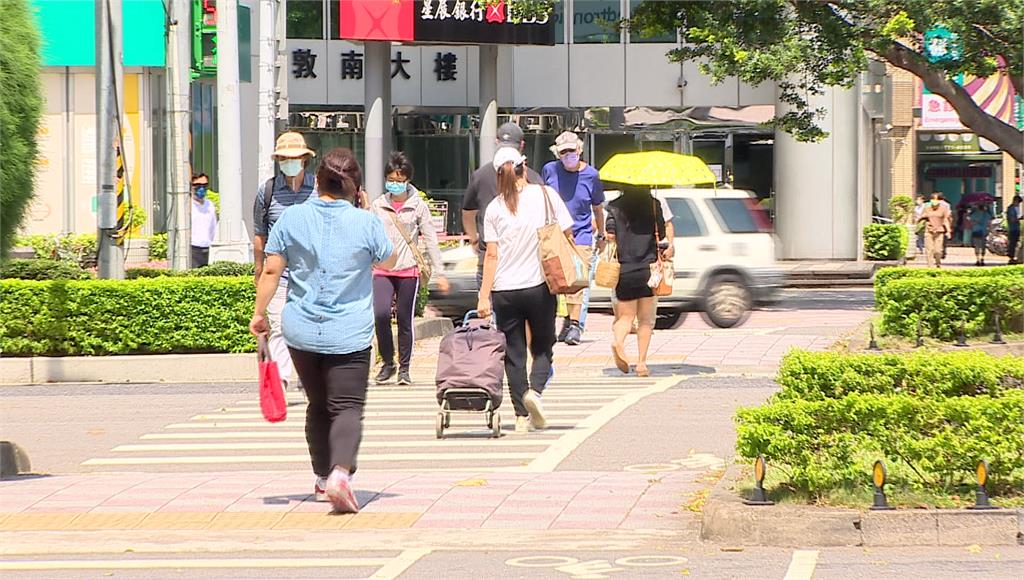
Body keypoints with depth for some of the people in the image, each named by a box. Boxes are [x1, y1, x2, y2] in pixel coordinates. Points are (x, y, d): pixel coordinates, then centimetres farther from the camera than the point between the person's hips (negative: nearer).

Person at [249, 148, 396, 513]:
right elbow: (388, 262, 10)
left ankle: (323, 479, 27)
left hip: (301, 330, 3)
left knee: (318, 406, 19)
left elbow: (271, 270, -1)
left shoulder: (292, 218, -2)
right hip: (349, 334, -3)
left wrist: (260, 313, 9)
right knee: (347, 406, -6)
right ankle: (340, 472, -29)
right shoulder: (366, 223, -8)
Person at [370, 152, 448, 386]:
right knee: (381, 314, -16)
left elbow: (430, 240, 4)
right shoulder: (378, 205, 7)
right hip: (382, 270, 1)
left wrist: (439, 272, 1)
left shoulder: (418, 206, 3)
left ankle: (404, 368, 16)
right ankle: (387, 362, 2)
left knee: (405, 320, 3)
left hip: (408, 270, -1)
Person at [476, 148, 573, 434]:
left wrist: (484, 297, -1)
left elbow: (492, 256, -4)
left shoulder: (495, 208, -2)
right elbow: (566, 237, -1)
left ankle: (522, 416, 6)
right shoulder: (546, 195, -3)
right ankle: (535, 390, -14)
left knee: (513, 354, 8)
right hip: (540, 285, 0)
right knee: (543, 346, 13)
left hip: (505, 291, 0)